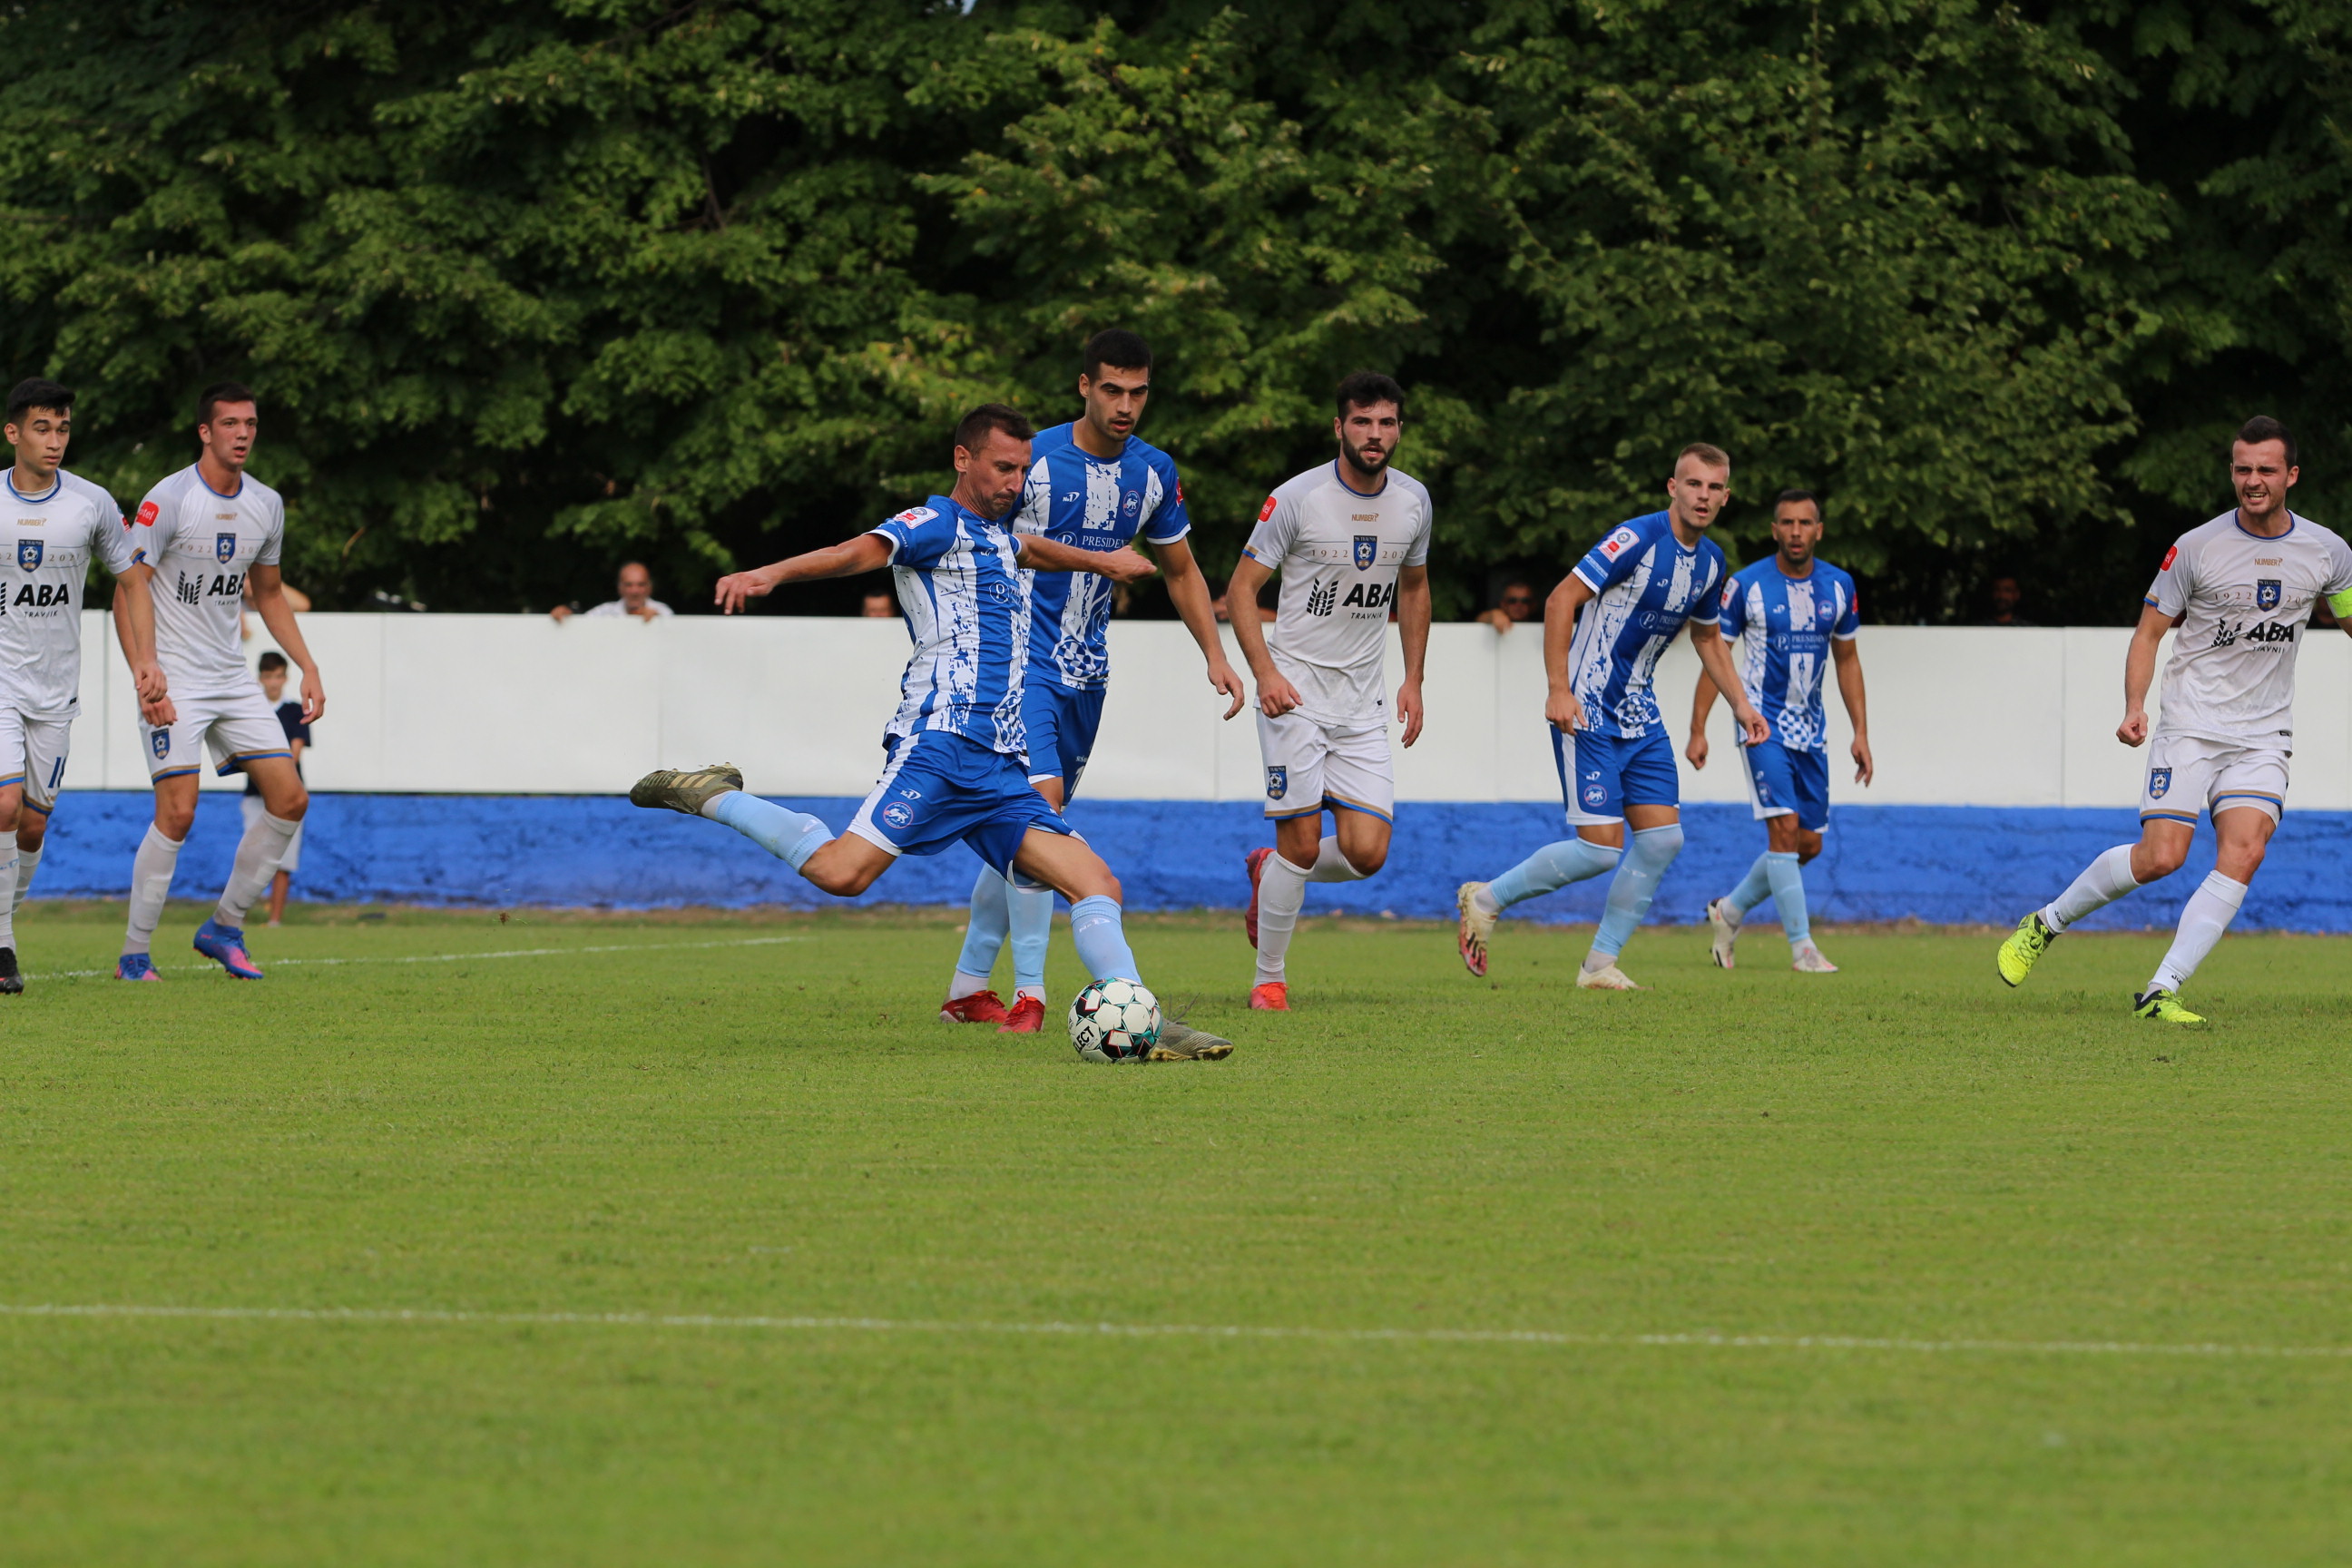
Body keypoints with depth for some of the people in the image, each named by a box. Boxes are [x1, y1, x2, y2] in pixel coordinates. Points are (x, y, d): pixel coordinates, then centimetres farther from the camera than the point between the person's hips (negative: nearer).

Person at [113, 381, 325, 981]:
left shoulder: (266, 505, 8)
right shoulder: (168, 500, -13)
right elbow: (127, 592, -14)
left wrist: (308, 668, 13)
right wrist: (144, 673, -27)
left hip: (232, 677, 7)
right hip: (173, 680, -7)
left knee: (289, 800, -1)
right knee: (178, 812, -16)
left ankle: (224, 929, 13)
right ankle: (134, 954, -5)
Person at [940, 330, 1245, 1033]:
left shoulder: (1154, 472, 4)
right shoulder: (1032, 461, -13)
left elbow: (1180, 570, 17)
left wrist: (1215, 654, 8)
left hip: (1086, 671, 6)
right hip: (1022, 660, -6)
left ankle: (968, 986, 21)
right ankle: (1029, 994, -21)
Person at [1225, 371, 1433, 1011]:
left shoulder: (1413, 501, 4)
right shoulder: (1297, 498, -11)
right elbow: (1241, 587, -6)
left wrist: (1413, 680, 13)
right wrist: (1265, 671, -18)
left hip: (1363, 700, 4)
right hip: (1295, 691, -4)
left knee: (1366, 852, -6)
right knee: (1302, 842, -10)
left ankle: (1270, 871, 25)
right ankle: (1270, 979, 8)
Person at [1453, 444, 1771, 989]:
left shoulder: (1711, 562, 8)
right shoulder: (1638, 539, -18)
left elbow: (1707, 637, 26)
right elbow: (1562, 600, -18)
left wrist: (1739, 703, 15)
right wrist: (1558, 689, -23)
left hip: (1638, 713, 8)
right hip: (1587, 712, -8)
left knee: (1663, 837, -1)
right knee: (1601, 848, -12)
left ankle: (1600, 963, 9)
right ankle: (1486, 899, 7)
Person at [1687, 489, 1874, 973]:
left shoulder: (1838, 587, 3)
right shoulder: (1746, 585, -10)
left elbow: (1847, 660, 13)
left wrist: (1861, 732, 8)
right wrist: (1697, 730, -6)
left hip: (1810, 729, 5)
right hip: (1763, 724, -5)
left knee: (1808, 844, 6)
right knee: (1785, 828, -17)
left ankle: (1730, 911, 27)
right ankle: (1801, 946, -13)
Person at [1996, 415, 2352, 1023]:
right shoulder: (2196, 548, -5)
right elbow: (2149, 631, 1)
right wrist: (2134, 708, -13)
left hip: (2263, 738, 2)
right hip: (2191, 725, -2)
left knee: (2243, 854, -19)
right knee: (2160, 856, -14)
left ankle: (2161, 992, -17)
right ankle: (2046, 924, 10)